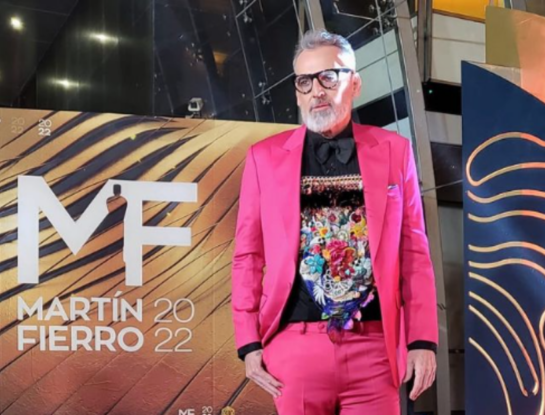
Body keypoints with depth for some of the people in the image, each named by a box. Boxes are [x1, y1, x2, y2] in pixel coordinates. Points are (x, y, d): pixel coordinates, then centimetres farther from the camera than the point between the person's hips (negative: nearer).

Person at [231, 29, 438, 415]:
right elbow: (248, 255, 5)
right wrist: (249, 342, -1)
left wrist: (423, 340, -1)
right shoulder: (265, 156, 3)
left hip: (375, 346, 0)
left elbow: (414, 252, 4)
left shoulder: (394, 151, 4)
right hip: (295, 345, 0)